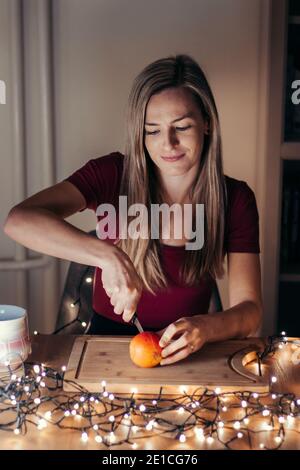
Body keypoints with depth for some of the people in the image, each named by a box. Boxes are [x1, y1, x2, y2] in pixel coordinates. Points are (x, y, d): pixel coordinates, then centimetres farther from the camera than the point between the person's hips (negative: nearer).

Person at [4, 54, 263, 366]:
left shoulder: (235, 199, -5)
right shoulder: (112, 175, -11)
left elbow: (249, 310, -8)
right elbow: (19, 220, -25)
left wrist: (205, 328, -30)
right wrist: (108, 256, -37)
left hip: (181, 352, 1)